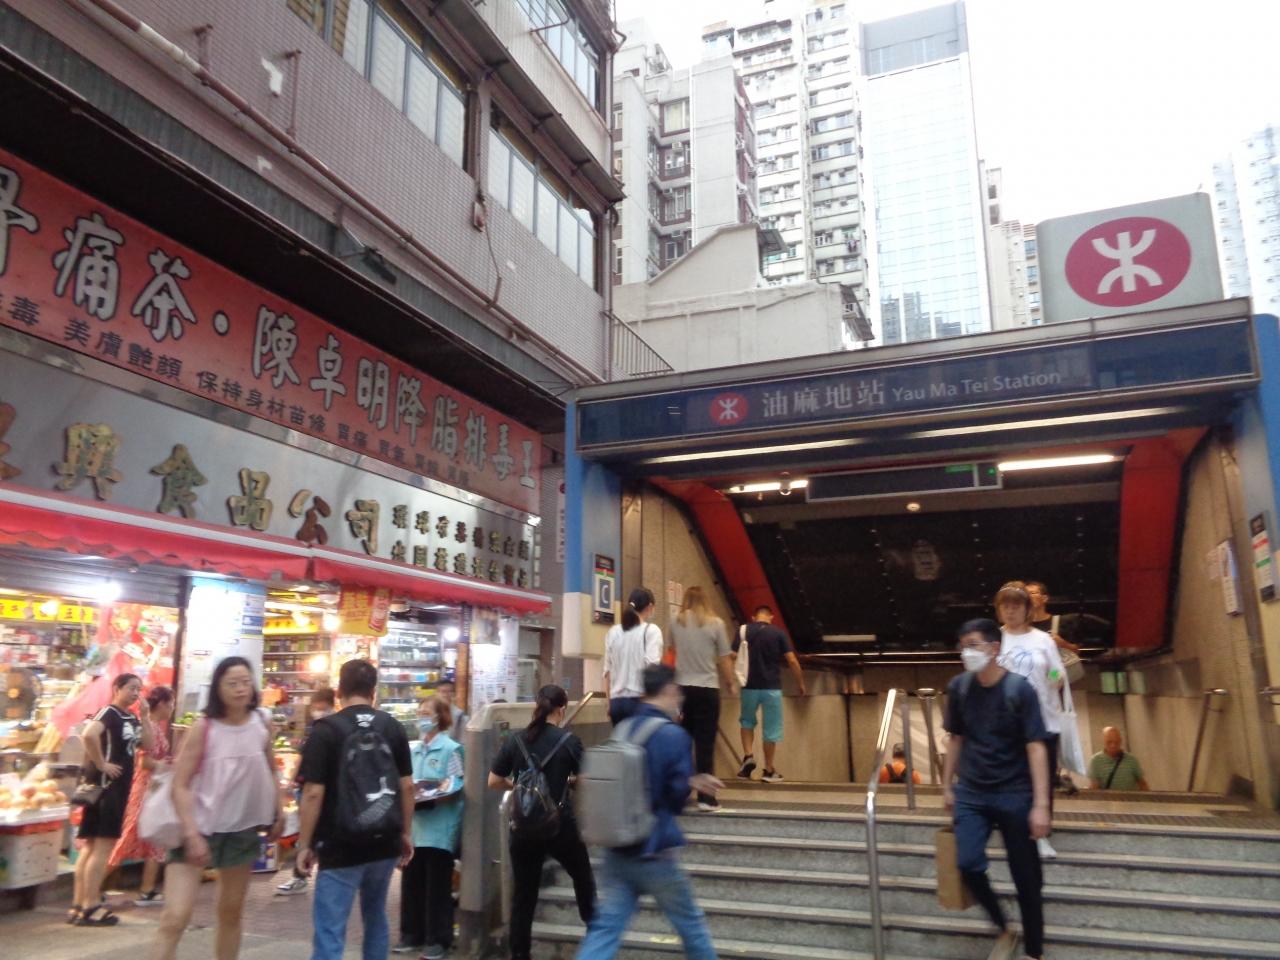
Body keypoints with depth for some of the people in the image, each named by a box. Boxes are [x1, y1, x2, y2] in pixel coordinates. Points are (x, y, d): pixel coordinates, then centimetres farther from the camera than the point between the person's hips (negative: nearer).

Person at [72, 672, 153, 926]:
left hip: (120, 787, 9)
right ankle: (89, 907, -1)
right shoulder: (108, 713, -13)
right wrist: (101, 764, -24)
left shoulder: (131, 719, 15)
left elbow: (149, 746, 8)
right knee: (102, 846, -6)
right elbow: (88, 735, -32)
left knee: (92, 846, 12)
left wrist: (145, 717, 1)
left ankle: (78, 906, 19)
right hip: (104, 785, -9)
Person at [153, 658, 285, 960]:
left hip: (243, 829, 4)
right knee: (175, 918, -12)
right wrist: (191, 833, -22)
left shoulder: (262, 722, -3)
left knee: (232, 912, 17)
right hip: (200, 827, -4)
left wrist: (279, 812, 6)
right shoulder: (204, 728, -14)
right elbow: (180, 784, -14)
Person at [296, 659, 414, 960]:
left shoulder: (325, 730, -9)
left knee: (329, 932, -1)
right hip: (385, 843, 5)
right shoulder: (393, 727, 4)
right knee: (376, 917, 22)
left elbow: (313, 793, -12)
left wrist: (304, 844, -3)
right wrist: (406, 833, 15)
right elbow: (406, 786, 6)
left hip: (341, 846, -4)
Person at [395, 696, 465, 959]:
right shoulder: (413, 749, 11)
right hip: (415, 826, 6)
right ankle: (412, 934, 26)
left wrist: (428, 798, -23)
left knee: (437, 885, 2)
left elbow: (456, 789, -12)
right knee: (411, 882, 12)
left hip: (440, 828, -6)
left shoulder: (451, 749, -8)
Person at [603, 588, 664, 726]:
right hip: (640, 700, -5)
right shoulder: (651, 630, -3)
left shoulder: (613, 632, 10)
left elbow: (607, 671, 11)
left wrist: (610, 703, 17)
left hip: (617, 701, 5)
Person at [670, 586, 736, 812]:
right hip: (707, 688, -3)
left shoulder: (676, 622, 5)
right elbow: (725, 659, 0)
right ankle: (706, 798, 2)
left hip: (681, 687, 3)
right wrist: (729, 682, 15)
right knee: (705, 744, 1)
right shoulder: (715, 623, -3)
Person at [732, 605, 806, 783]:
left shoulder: (743, 631, 1)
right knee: (771, 728, 9)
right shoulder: (778, 633, 0)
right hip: (772, 687, -1)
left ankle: (748, 757, 4)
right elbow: (792, 661, -4)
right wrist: (801, 685, 5)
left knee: (747, 721, 23)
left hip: (750, 686, 1)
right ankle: (768, 770, 14)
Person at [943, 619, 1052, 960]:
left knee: (1026, 879, 7)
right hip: (971, 794, 3)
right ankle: (1003, 929, 15)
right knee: (968, 864, -13)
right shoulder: (958, 688, -1)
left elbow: (1036, 747, -13)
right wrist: (947, 786, 12)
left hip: (1014, 795, -2)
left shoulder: (1020, 689, -12)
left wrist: (1041, 804, -17)